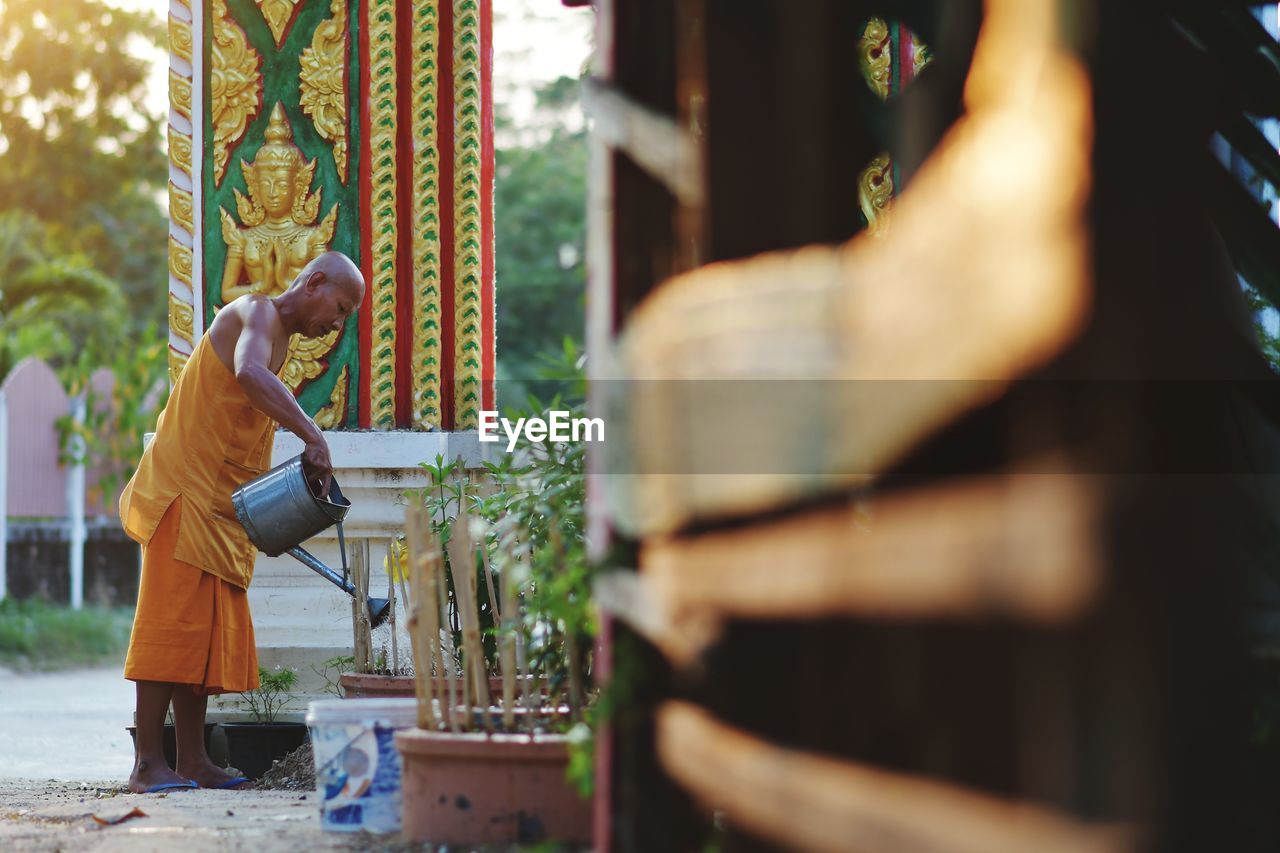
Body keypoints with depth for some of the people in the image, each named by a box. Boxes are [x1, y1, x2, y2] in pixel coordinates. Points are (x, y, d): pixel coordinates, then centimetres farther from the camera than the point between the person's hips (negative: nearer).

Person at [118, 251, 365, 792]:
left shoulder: (280, 338, 22)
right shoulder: (258, 313, -9)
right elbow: (249, 374, -33)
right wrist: (312, 436, -36)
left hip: (219, 507, 10)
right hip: (183, 491, -10)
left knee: (209, 630, 7)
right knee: (173, 623, -12)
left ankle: (193, 761, 8)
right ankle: (148, 763, -13)